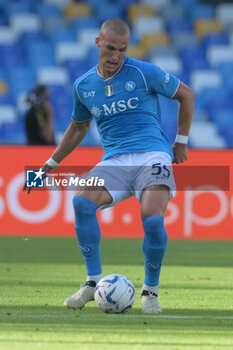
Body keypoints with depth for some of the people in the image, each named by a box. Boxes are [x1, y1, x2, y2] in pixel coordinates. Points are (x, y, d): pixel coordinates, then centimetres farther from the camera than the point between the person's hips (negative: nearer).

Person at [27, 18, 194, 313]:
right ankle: (93, 282, -12)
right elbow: (78, 128, 28)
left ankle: (151, 290, -3)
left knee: (153, 219, -27)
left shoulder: (143, 73, -1)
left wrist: (182, 141, 11)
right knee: (81, 201, -25)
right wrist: (50, 165, 27)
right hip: (114, 161, 4)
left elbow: (185, 94, 11)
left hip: (152, 155, -4)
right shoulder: (83, 85, 11)